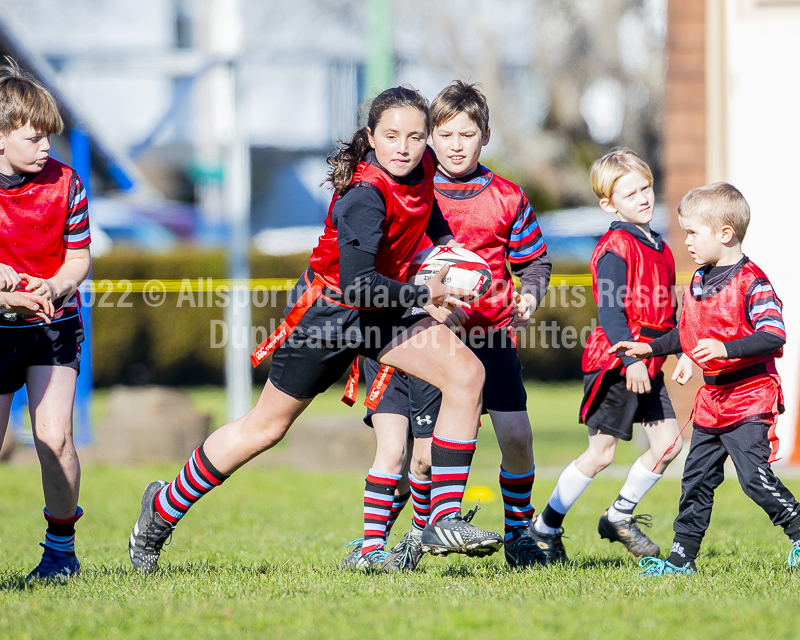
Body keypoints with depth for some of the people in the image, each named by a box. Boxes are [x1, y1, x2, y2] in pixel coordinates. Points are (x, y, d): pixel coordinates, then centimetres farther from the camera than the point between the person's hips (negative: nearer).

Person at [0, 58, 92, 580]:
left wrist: (50, 289, -21)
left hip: (54, 325, 0)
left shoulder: (63, 182, -9)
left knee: (54, 439, -12)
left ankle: (62, 549, 3)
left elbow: (79, 258, 0)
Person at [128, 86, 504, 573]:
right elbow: (357, 285, -37)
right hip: (327, 312, -7)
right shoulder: (365, 195, -30)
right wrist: (423, 294, -27)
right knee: (266, 427, 6)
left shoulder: (421, 168, -5)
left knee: (467, 373, -12)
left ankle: (446, 519, -12)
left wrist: (447, 245, 5)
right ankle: (164, 510, 26)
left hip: (381, 312, 7)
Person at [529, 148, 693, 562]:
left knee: (668, 444, 4)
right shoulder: (616, 247, -14)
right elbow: (609, 310, -22)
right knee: (600, 453, -4)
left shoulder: (658, 247, 15)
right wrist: (630, 359, -28)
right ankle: (545, 528, 8)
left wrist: (683, 353, 17)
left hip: (647, 364, 8)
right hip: (614, 362, -8)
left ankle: (620, 516, 20)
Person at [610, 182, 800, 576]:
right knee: (696, 478, 9)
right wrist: (647, 348, 22)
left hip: (750, 396, -8)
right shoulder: (699, 281, 12)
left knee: (755, 477, -12)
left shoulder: (752, 282, -15)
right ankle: (682, 556, 14)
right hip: (712, 397, 8)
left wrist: (725, 348, -33)